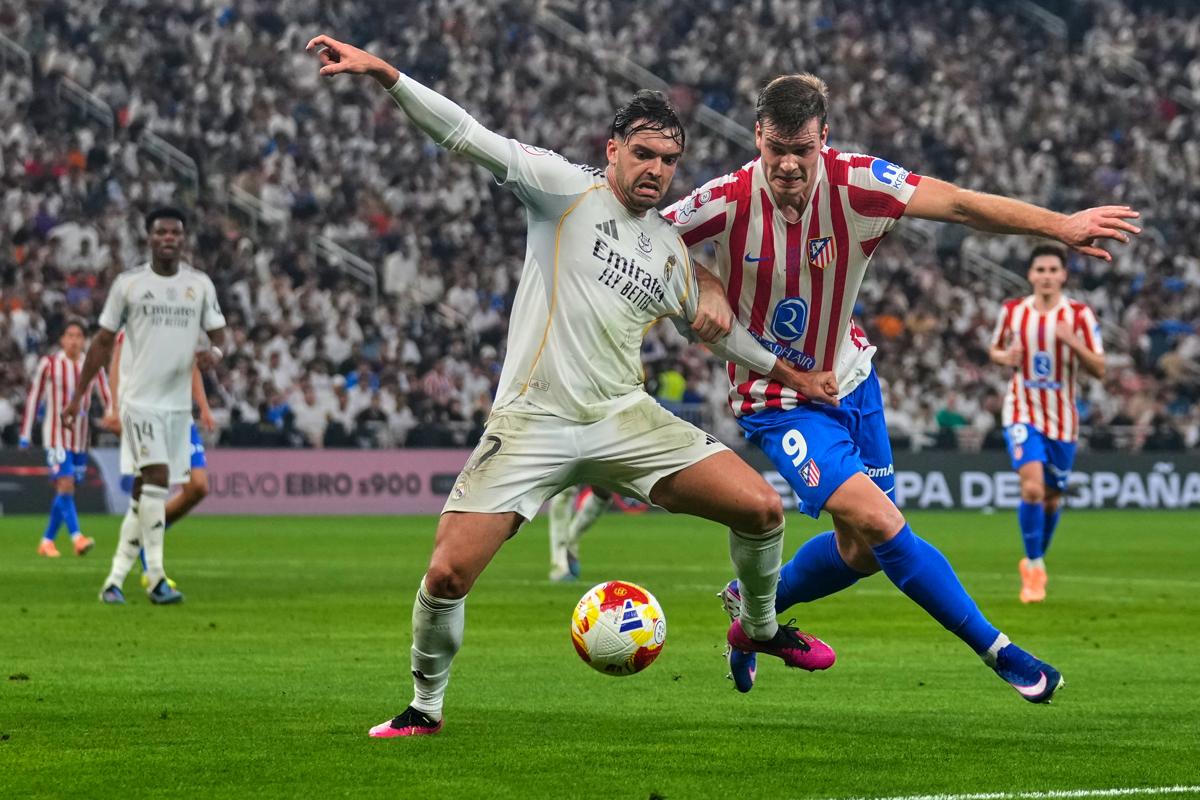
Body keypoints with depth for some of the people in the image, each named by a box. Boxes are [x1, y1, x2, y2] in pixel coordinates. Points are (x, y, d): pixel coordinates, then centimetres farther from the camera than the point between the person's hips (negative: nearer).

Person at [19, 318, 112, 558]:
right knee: (65, 484, -19)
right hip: (55, 434, -4)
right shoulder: (48, 364, -3)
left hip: (80, 437, 4)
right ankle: (77, 538, -27)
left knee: (64, 490, 8)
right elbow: (33, 398, 3)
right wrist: (25, 434, 3)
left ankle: (47, 541, 20)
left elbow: (107, 397, 5)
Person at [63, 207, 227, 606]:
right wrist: (77, 397, 4)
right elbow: (103, 342, 6)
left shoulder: (200, 285, 7)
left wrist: (214, 352, -14)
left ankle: (115, 578, 13)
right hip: (139, 398, -4)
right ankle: (156, 578, -20)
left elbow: (218, 333, 12)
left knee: (147, 494, 5)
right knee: (156, 475, -20)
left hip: (178, 403, 4)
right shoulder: (128, 284, 0)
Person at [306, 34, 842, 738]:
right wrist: (383, 72, -24)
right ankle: (426, 707, 11)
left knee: (762, 507, -9)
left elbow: (713, 326, 31)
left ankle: (761, 627, 21)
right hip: (532, 424, -4)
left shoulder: (674, 250, 13)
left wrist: (791, 375, 31)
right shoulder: (568, 190, -2)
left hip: (625, 417, 4)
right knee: (447, 575, -15)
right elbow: (471, 138, -12)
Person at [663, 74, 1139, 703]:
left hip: (848, 384, 5)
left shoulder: (855, 184, -18)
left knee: (861, 552, 12)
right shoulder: (727, 202, -22)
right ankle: (999, 653, -11)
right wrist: (703, 290, -22)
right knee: (875, 519, -20)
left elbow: (960, 204, -21)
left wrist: (1059, 225, -29)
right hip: (778, 403, -5)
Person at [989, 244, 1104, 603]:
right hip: (1022, 412, -1)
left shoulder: (1080, 315, -6)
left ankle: (1035, 562, 36)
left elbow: (1099, 370, -8)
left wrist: (1072, 342, -25)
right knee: (1032, 487, -21)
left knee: (1051, 497, 12)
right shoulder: (1012, 311, 0)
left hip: (1061, 418, 1)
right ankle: (1034, 567, -9)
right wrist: (1005, 357, -8)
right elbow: (995, 349, 16)